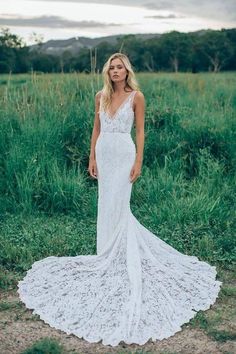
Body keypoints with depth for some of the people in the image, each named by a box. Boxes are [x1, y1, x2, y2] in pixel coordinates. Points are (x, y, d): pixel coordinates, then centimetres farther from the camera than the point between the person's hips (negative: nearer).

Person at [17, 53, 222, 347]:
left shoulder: (136, 97, -4)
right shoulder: (101, 96, 8)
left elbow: (140, 131, -4)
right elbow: (96, 129, 11)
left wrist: (138, 162, -11)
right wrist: (92, 157, 6)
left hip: (123, 154, -5)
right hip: (103, 153, 5)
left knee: (117, 206, -6)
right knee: (107, 206, 10)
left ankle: (114, 258, 6)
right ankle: (110, 254, 27)